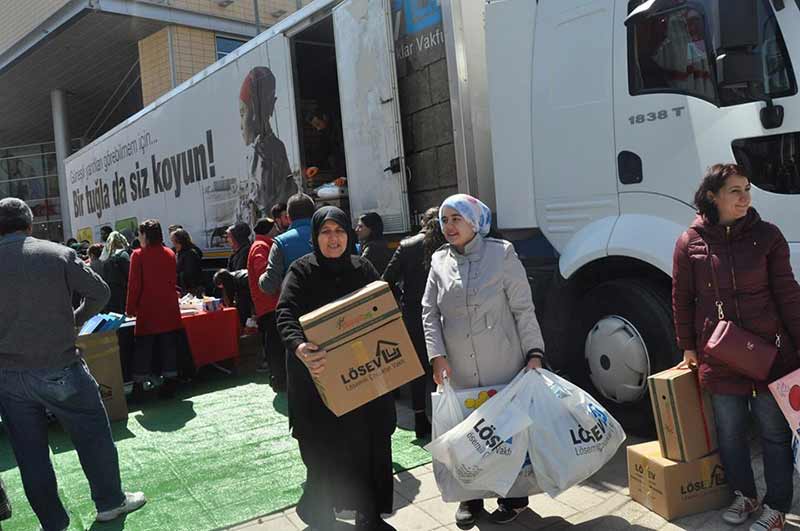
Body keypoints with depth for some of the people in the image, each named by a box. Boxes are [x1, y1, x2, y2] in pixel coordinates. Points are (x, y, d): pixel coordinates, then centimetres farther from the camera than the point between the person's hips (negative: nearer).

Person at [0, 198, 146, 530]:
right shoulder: (58, 254, -8)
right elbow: (99, 292, -4)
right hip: (59, 369, -3)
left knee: (30, 454, 15)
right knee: (93, 436, 15)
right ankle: (110, 502, 29)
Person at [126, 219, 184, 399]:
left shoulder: (138, 255, -8)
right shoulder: (170, 254, 4)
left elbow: (134, 284, -7)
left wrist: (131, 308, 0)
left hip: (147, 310, -3)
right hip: (169, 310, 3)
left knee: (144, 346, 6)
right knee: (168, 345, 7)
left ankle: (139, 384, 10)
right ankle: (170, 380, 9)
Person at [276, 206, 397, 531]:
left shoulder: (363, 269, 6)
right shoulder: (302, 270, -5)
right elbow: (286, 315, -18)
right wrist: (299, 347, -39)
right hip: (319, 374, -3)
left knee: (371, 444, 5)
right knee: (326, 450, 2)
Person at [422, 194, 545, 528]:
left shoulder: (502, 254, -3)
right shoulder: (439, 262, 7)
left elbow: (523, 309, -4)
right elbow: (429, 312, 5)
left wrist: (533, 353, -8)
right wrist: (437, 356, -5)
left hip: (504, 368, -3)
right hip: (459, 373, 3)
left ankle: (512, 497, 29)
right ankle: (470, 497, 29)